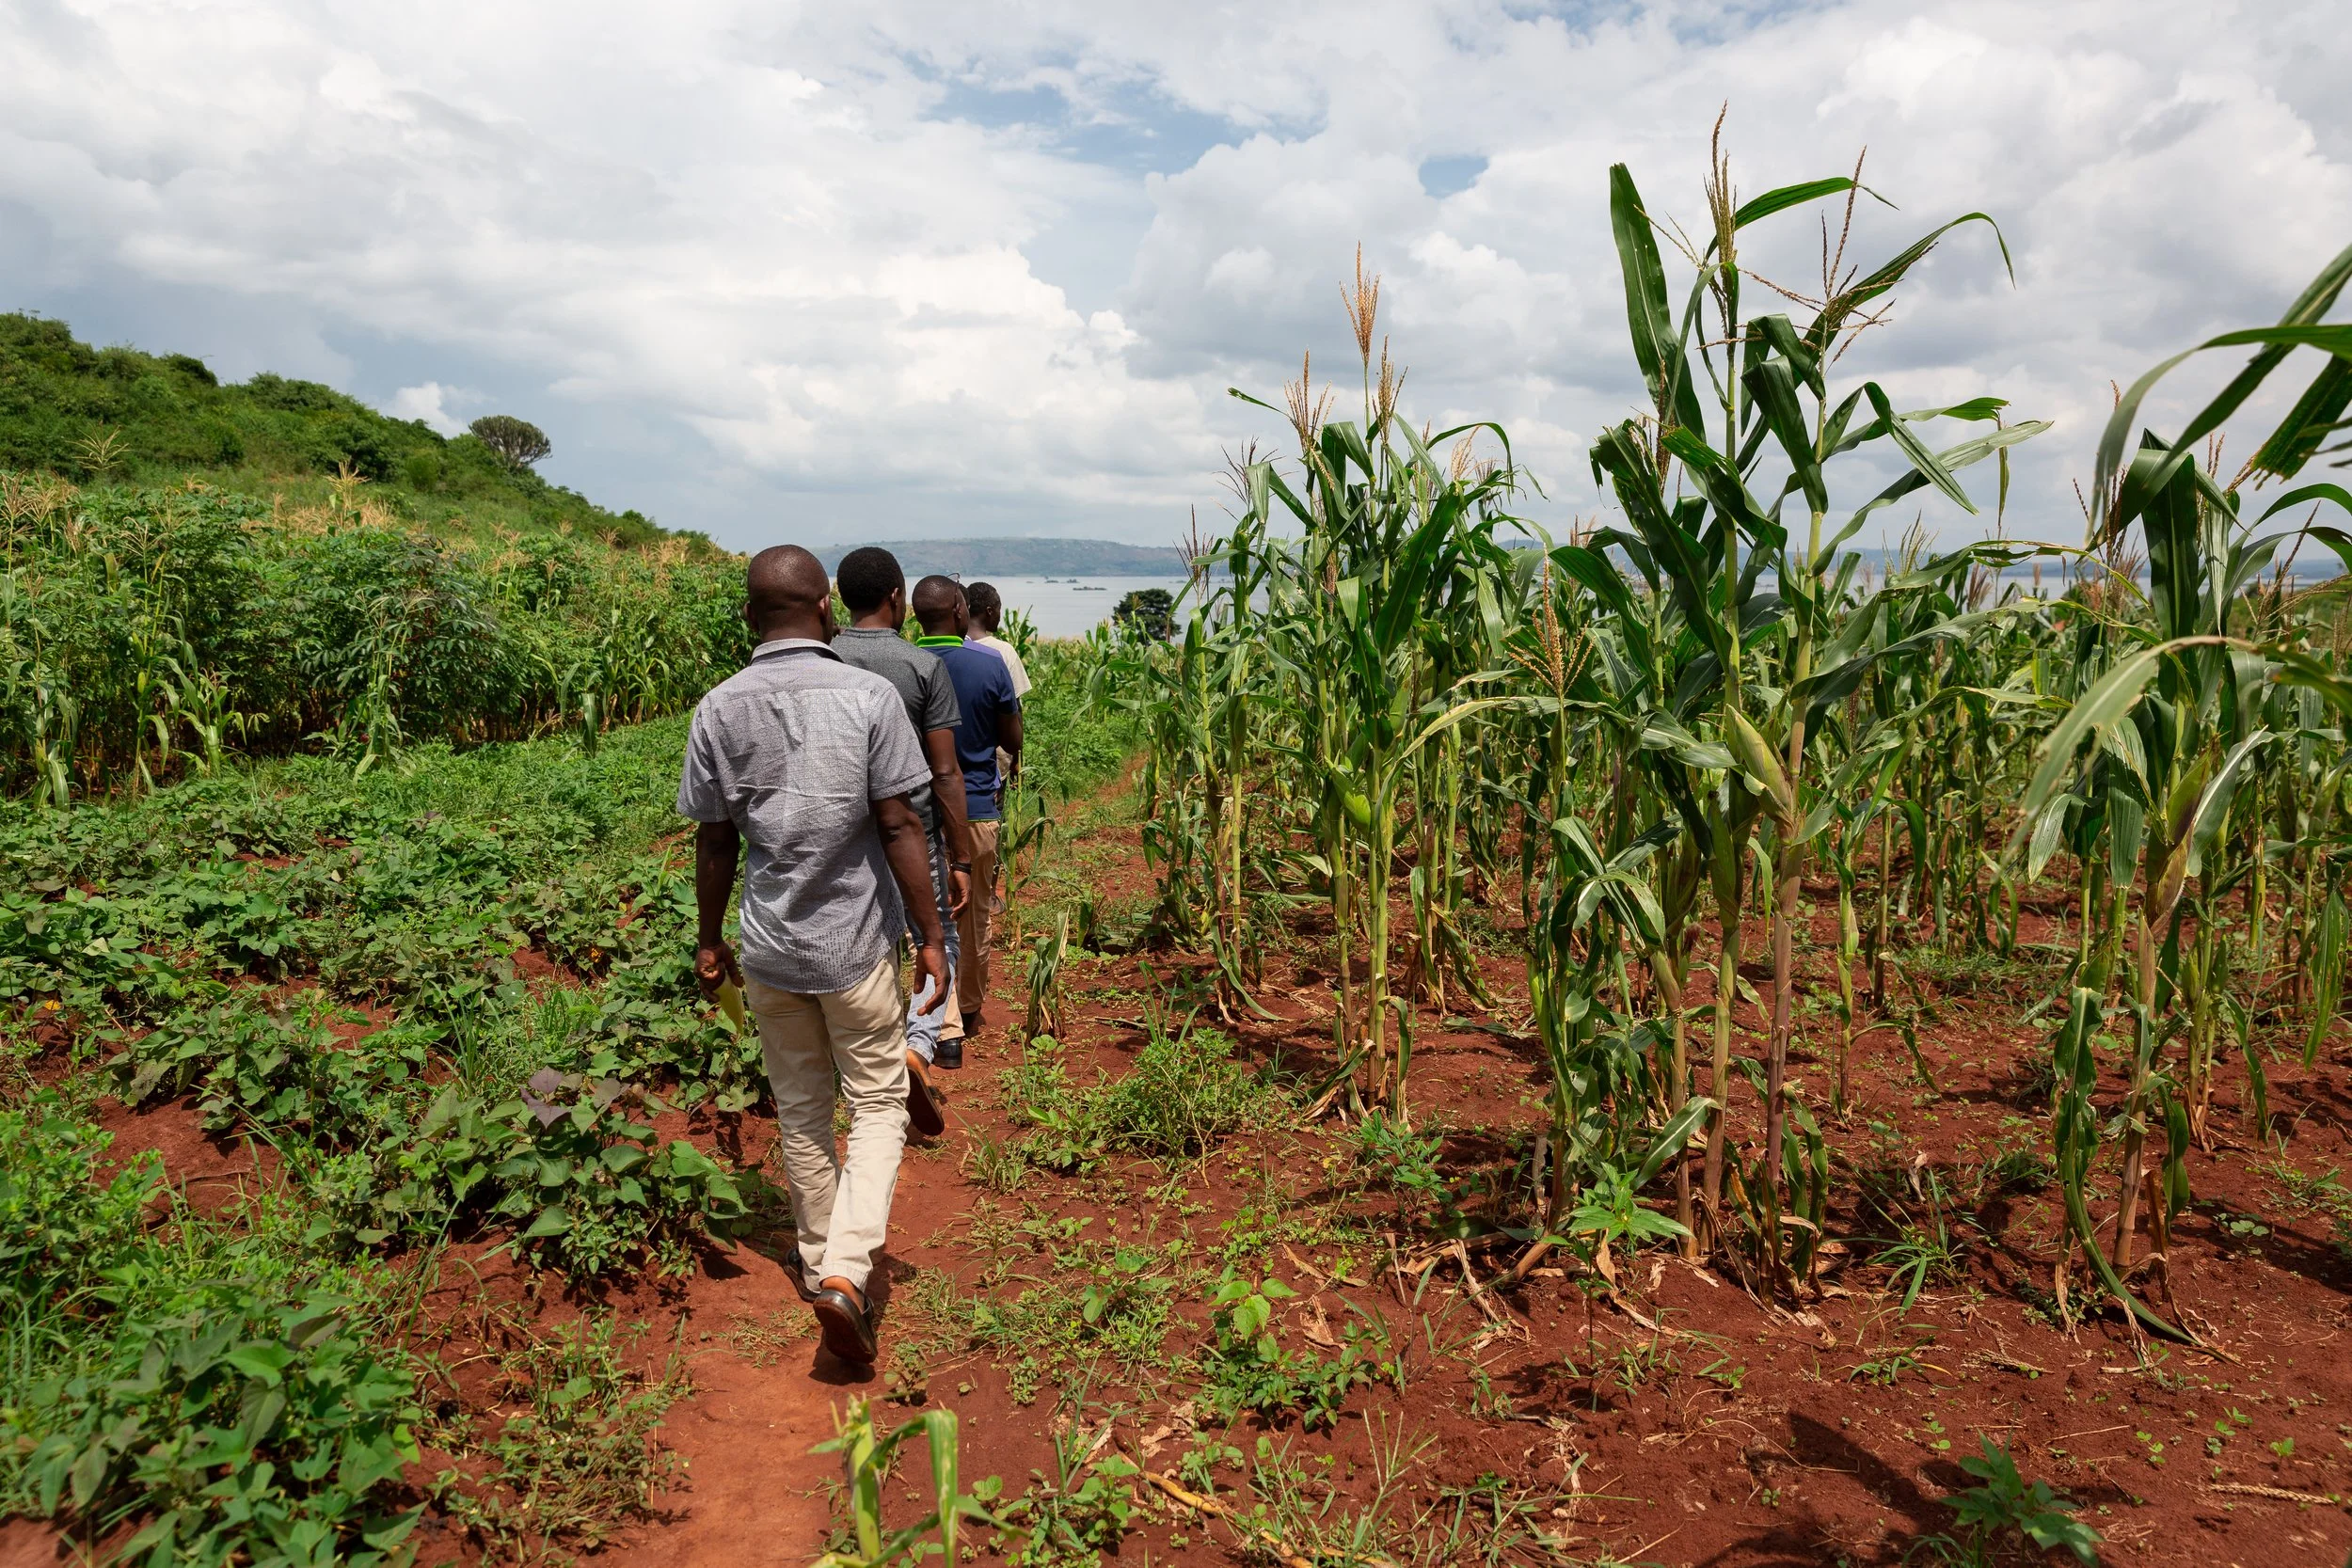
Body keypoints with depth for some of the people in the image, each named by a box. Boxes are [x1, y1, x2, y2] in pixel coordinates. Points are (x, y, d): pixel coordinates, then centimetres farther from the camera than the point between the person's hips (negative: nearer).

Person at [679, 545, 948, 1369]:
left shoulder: (718, 709, -3)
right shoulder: (869, 695, -12)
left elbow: (715, 842, 2)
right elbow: (898, 827, -12)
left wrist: (710, 941, 15)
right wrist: (931, 937, -5)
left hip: (770, 947, 3)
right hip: (857, 943, -3)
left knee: (801, 1110, 19)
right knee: (878, 1104, 10)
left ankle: (819, 1259, 33)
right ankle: (845, 1269, -4)